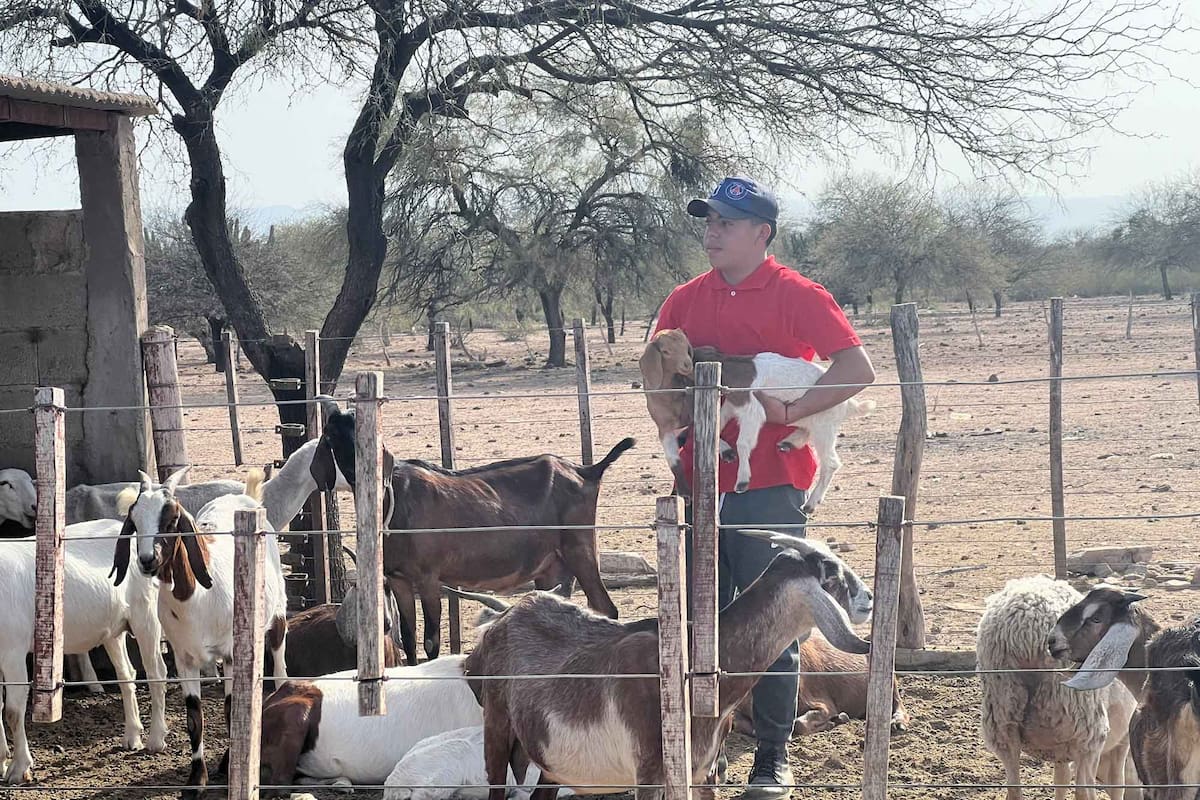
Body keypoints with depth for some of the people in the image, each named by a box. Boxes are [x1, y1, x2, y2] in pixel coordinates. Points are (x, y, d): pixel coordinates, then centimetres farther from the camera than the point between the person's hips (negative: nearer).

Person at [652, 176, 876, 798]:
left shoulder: (796, 297, -5)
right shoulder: (685, 301, 11)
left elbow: (857, 369, -11)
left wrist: (792, 411, -18)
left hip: (770, 486, -5)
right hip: (699, 484, 5)